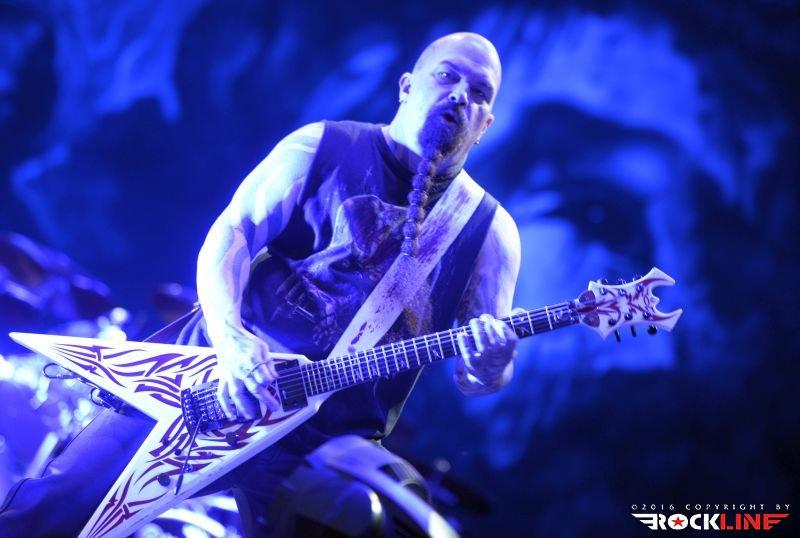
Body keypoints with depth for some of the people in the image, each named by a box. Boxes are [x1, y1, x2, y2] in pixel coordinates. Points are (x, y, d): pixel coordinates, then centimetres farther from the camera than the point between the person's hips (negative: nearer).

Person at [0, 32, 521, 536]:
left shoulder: (490, 231, 5)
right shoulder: (323, 147, 4)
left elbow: (479, 373, 1)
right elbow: (231, 232, -5)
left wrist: (488, 370, -25)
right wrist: (230, 336, -24)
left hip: (324, 441, 1)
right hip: (216, 379, -1)